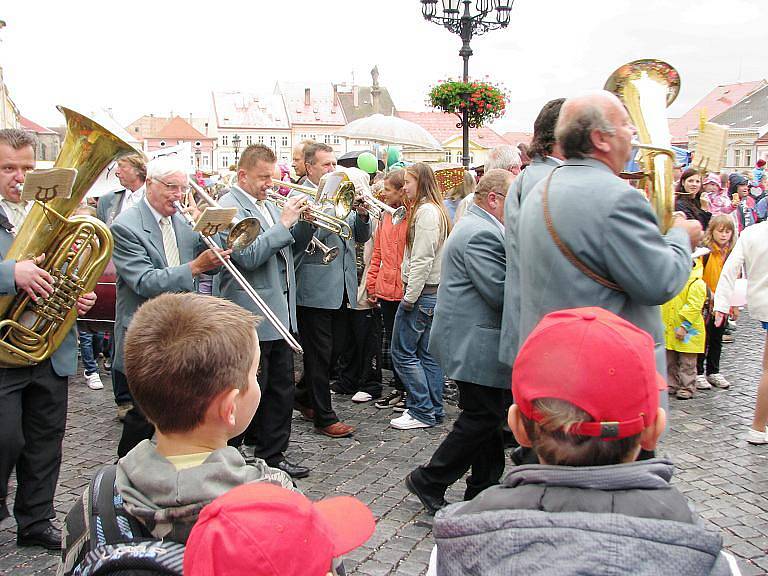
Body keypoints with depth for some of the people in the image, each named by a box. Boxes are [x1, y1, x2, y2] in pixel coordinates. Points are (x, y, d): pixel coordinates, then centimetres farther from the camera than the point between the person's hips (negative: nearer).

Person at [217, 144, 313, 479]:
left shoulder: (269, 205, 16)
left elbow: (290, 248, 18)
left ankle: (272, 456, 25)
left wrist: (304, 223, 0)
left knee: (282, 390, 13)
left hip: (281, 314, 9)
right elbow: (247, 257, -22)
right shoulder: (230, 207, -10)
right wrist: (284, 223, -20)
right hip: (250, 317, -8)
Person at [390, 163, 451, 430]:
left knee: (402, 351, -3)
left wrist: (410, 297, -17)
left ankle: (422, 412, 1)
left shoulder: (425, 211, -15)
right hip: (435, 291, 10)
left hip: (422, 292, -10)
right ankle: (434, 410, 18)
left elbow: (422, 259, -21)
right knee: (428, 353, 12)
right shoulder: (436, 209, 16)